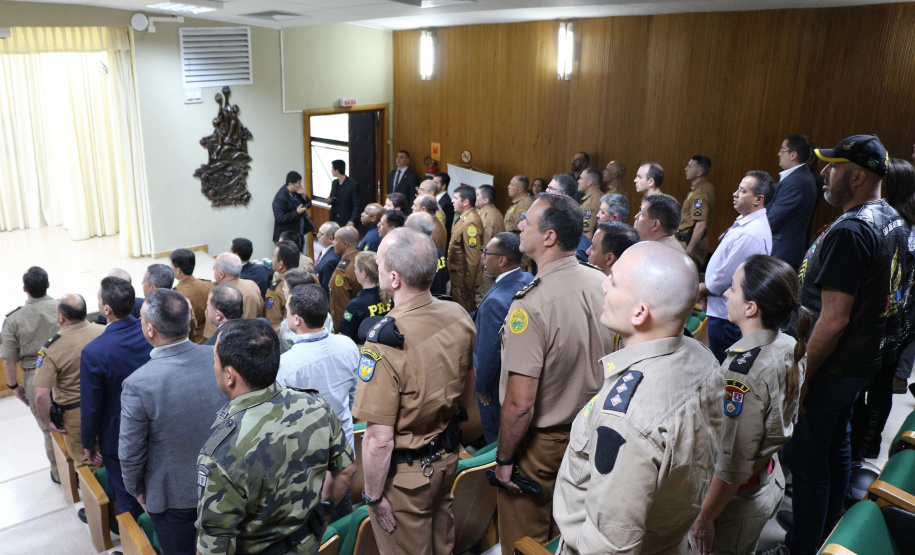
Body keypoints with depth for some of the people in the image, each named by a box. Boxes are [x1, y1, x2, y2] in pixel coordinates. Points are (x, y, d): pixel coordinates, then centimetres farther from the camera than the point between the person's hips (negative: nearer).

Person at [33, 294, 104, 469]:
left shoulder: (51, 349, -21)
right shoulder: (103, 332, -13)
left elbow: (41, 395, -23)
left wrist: (47, 421, -6)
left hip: (76, 415, -3)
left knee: (85, 463, 18)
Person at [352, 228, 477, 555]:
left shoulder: (385, 340, -31)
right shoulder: (458, 316, -9)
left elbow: (379, 439, -27)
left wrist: (373, 496, -12)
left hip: (404, 473, -6)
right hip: (447, 457, 6)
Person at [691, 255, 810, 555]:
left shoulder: (741, 371, -32)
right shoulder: (789, 349, -6)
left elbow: (732, 465, -26)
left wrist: (704, 519, -16)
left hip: (737, 501, -8)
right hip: (769, 482, 8)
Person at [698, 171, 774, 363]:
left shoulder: (750, 234, -25)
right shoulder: (745, 223, 10)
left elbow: (724, 277, -21)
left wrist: (701, 290, -5)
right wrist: (706, 290, 7)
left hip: (726, 315, -10)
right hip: (725, 310, 10)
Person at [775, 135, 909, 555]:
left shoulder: (850, 232, -26)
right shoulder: (892, 221, 7)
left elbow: (834, 319, -28)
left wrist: (800, 374, -20)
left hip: (829, 368, -10)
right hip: (863, 359, 10)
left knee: (805, 456, 3)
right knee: (835, 445, 23)